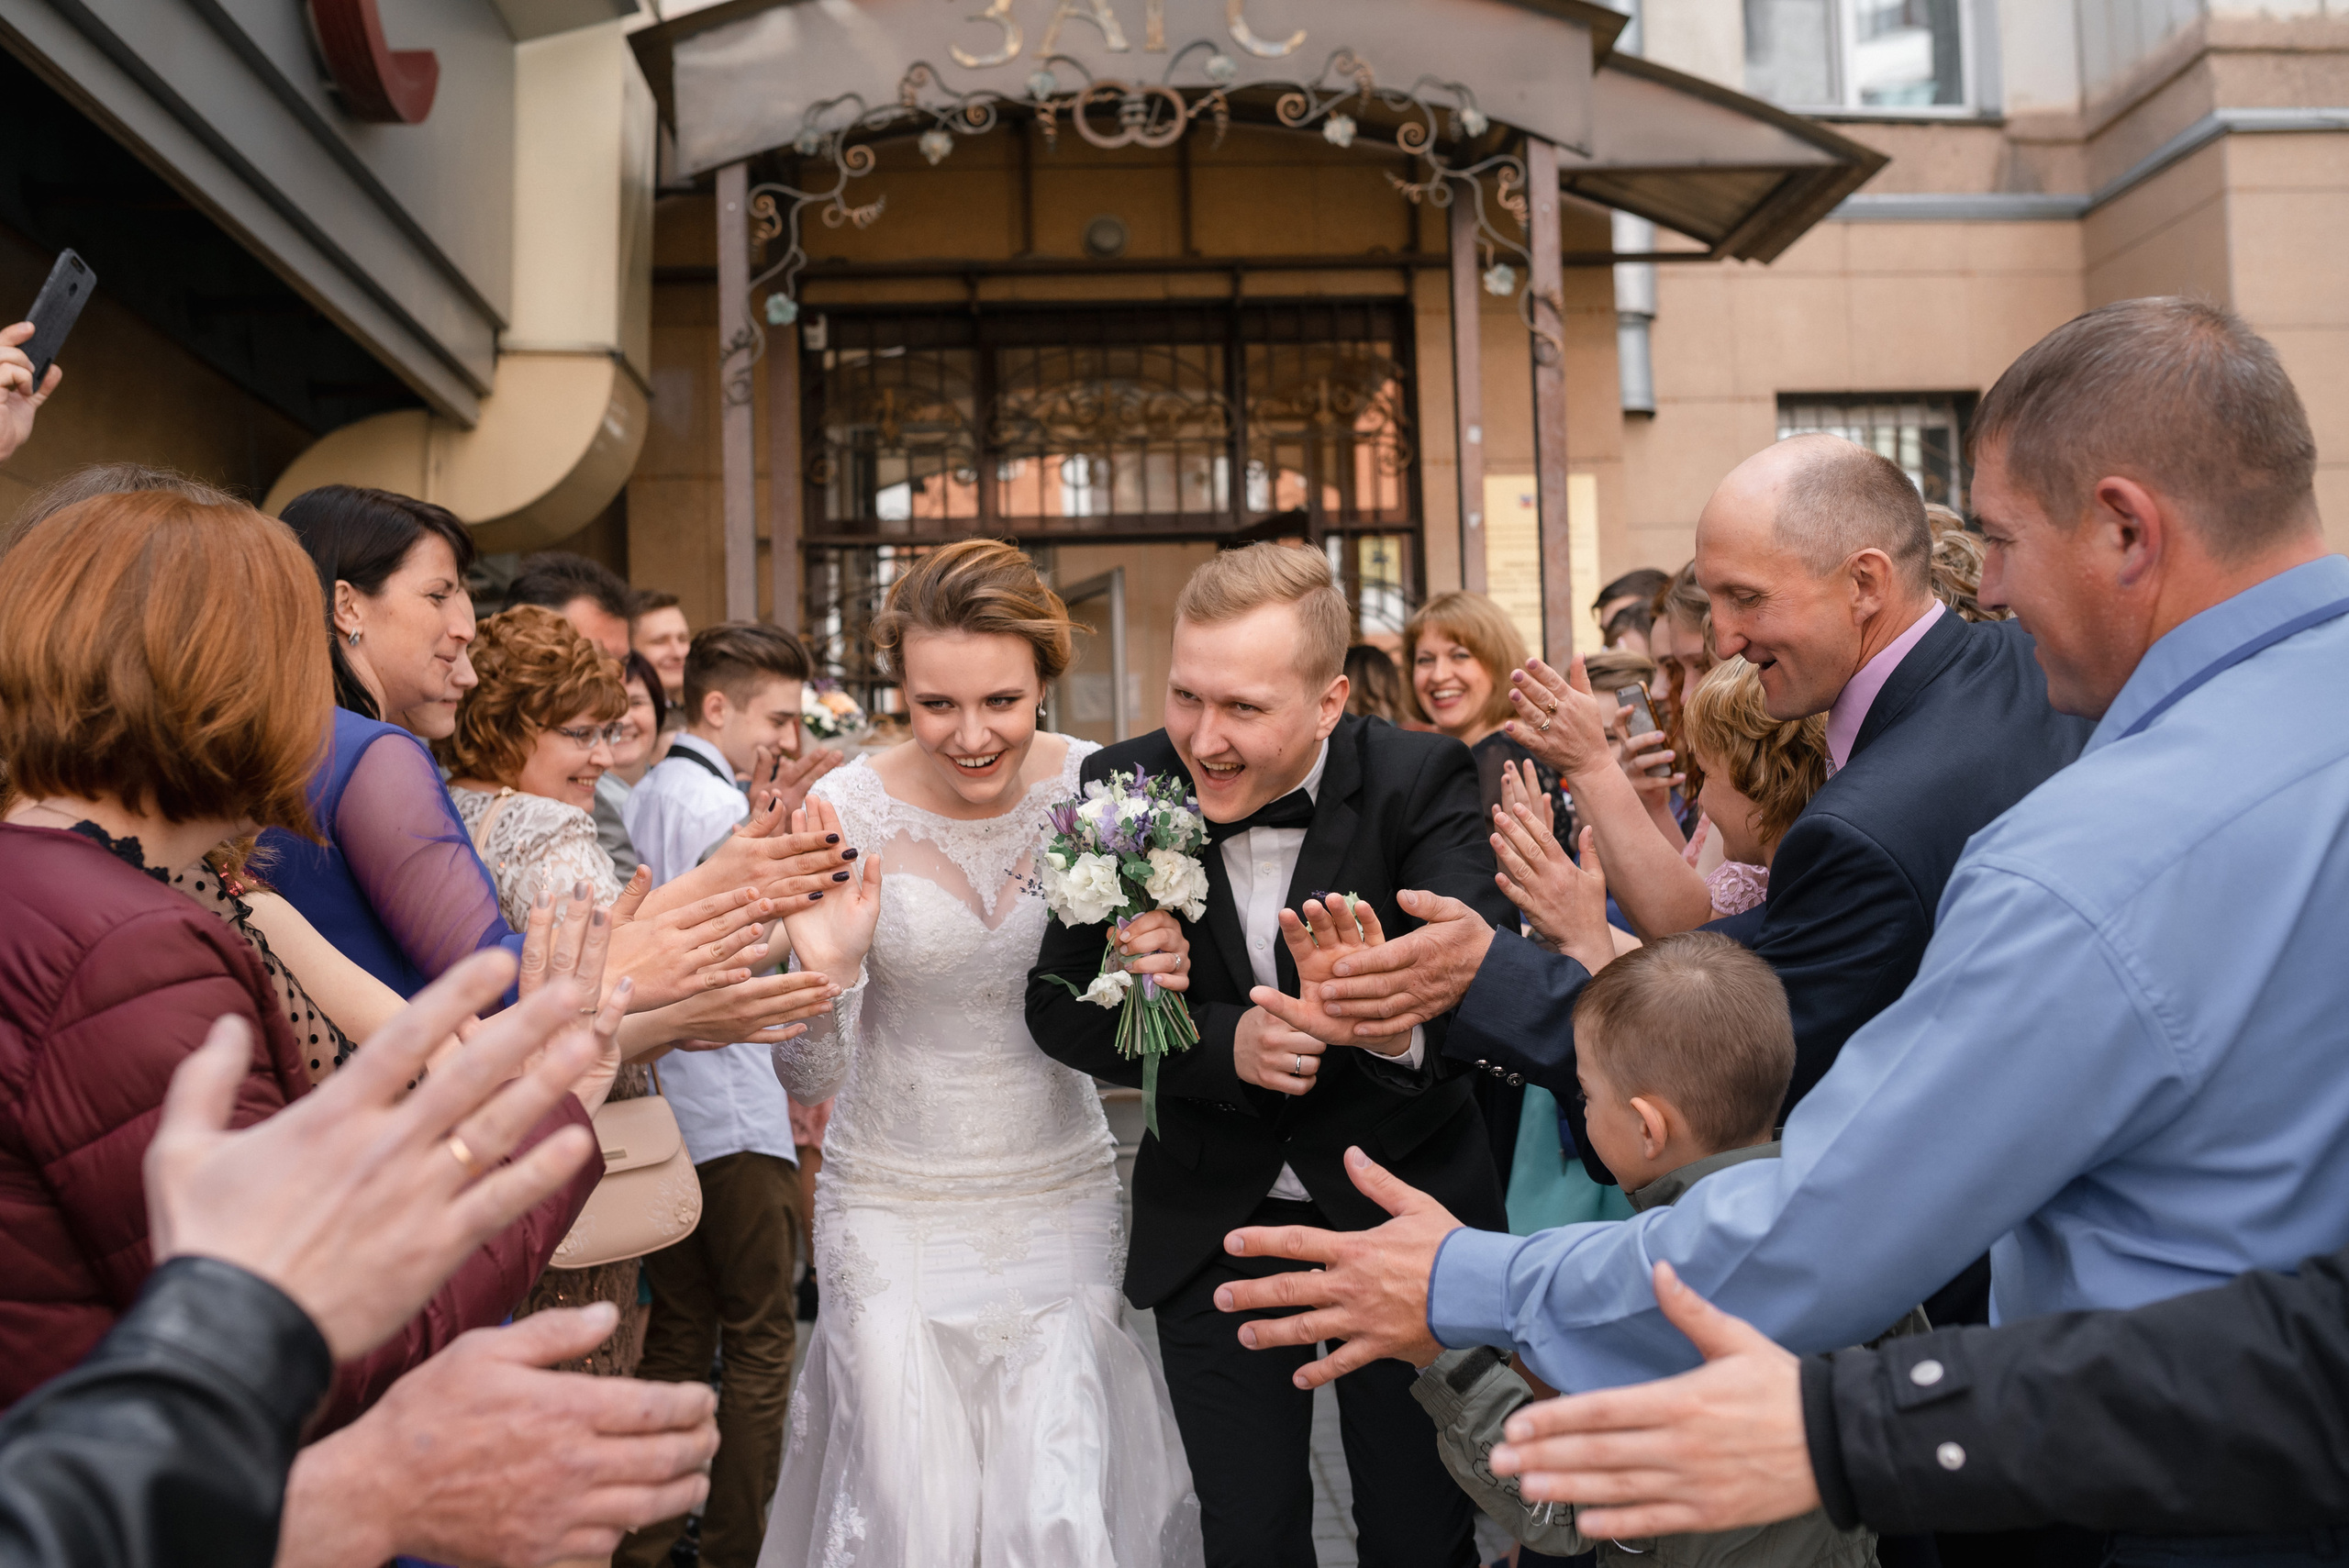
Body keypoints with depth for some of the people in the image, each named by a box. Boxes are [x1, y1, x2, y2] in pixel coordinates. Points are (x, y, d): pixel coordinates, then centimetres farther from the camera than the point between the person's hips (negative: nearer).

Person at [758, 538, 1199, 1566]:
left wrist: (1162, 969, -20)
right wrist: (824, 971, -30)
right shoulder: (845, 814, -15)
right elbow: (807, 1084, -9)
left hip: (1061, 1198, 1)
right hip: (895, 1206, -1)